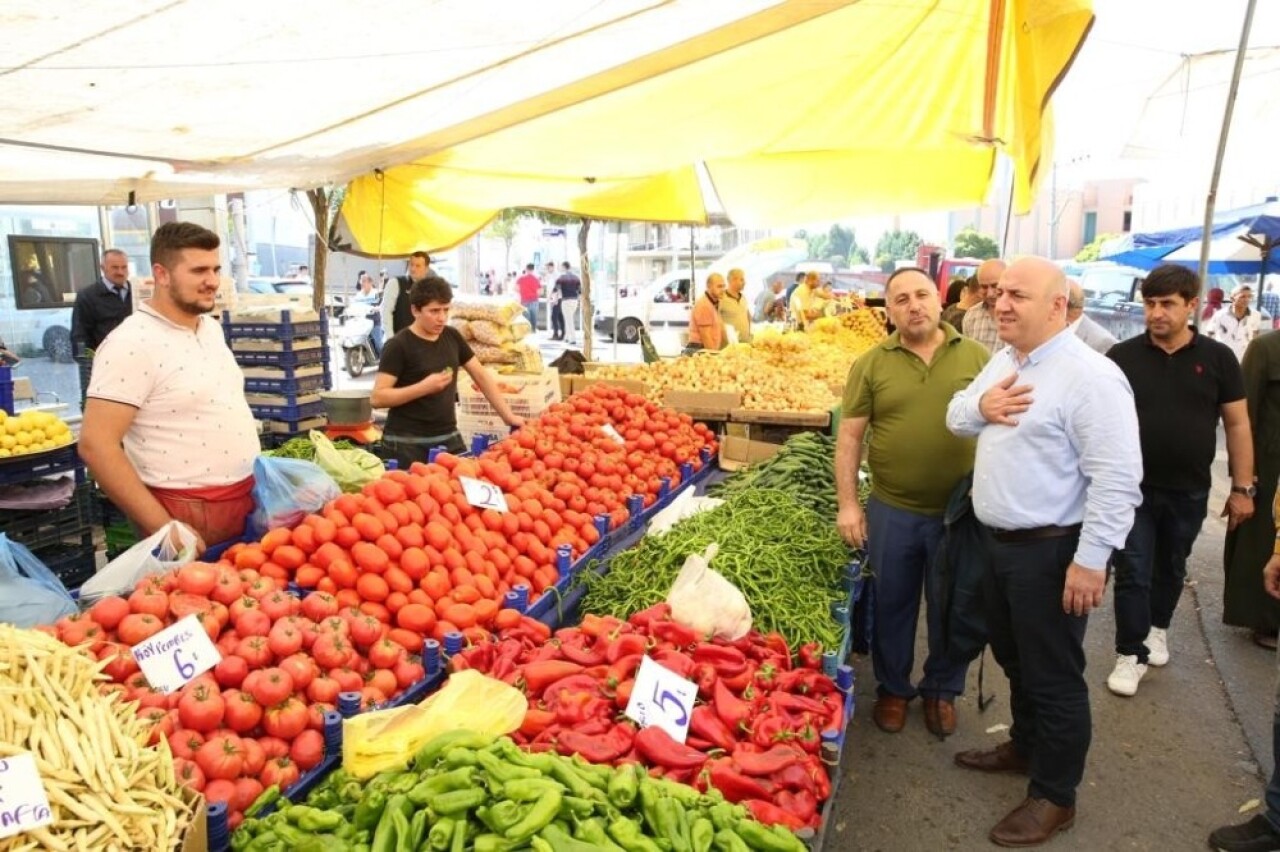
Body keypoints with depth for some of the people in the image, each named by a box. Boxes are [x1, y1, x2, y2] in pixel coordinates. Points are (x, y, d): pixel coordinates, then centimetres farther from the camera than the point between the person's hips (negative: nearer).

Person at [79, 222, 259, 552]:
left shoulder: (211, 327, 8)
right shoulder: (132, 343, -16)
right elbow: (96, 444, -20)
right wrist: (164, 528, -21)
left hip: (249, 497, 7)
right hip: (189, 514, -7)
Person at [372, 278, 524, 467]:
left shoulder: (452, 337, 7)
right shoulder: (399, 346, -10)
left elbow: (481, 375, 13)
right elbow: (377, 398, -14)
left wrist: (508, 416, 9)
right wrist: (424, 387, -22)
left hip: (449, 438, 5)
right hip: (407, 443, -5)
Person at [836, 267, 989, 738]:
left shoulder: (976, 357, -1)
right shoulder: (871, 364, -3)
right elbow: (849, 435, -2)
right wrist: (848, 504, -6)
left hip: (962, 511, 0)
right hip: (892, 510, 0)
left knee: (951, 608, 15)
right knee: (892, 605, 15)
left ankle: (942, 690, 37)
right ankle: (892, 689, 34)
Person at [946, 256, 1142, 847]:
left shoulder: (1089, 377, -21)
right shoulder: (1003, 361, 8)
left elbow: (1116, 480, -23)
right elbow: (954, 416, 16)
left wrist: (1091, 561, -23)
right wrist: (979, 406, -8)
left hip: (1051, 551, -9)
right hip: (998, 540, 9)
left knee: (1052, 675, 6)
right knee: (1013, 657, 24)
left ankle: (1054, 797, 23)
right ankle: (1026, 746, 45)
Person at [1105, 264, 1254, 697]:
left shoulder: (1217, 358, -3)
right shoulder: (1123, 356, -6)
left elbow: (1237, 424, 0)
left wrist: (1242, 488, -2)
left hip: (1189, 490, 2)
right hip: (1132, 487, -1)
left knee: (1171, 569, 19)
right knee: (1132, 573, 0)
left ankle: (1157, 628, 41)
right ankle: (1130, 653, 12)